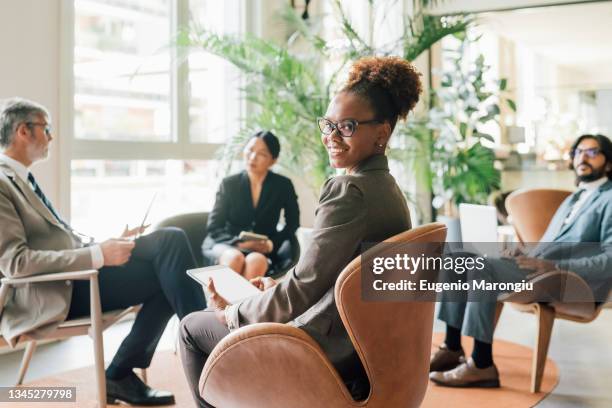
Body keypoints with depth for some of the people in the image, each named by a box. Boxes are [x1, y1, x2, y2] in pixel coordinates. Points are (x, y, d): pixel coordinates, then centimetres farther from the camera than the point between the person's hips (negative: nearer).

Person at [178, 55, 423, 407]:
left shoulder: (349, 190, -22)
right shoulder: (387, 187, 6)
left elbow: (304, 289, -20)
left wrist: (232, 313, -6)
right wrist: (279, 287, 12)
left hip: (332, 355, -9)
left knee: (193, 327, 10)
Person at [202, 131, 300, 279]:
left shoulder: (283, 186, 4)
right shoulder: (229, 184, 2)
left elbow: (292, 223, 10)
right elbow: (213, 227, 1)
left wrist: (271, 244, -9)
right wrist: (238, 244, -18)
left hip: (262, 251, 0)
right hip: (227, 245, 0)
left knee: (256, 261, -37)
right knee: (235, 258, -37)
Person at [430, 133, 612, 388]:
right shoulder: (572, 199, 27)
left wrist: (554, 267, -23)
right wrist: (525, 256, 4)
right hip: (540, 269, 9)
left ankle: (481, 364, -25)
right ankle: (452, 348, -5)